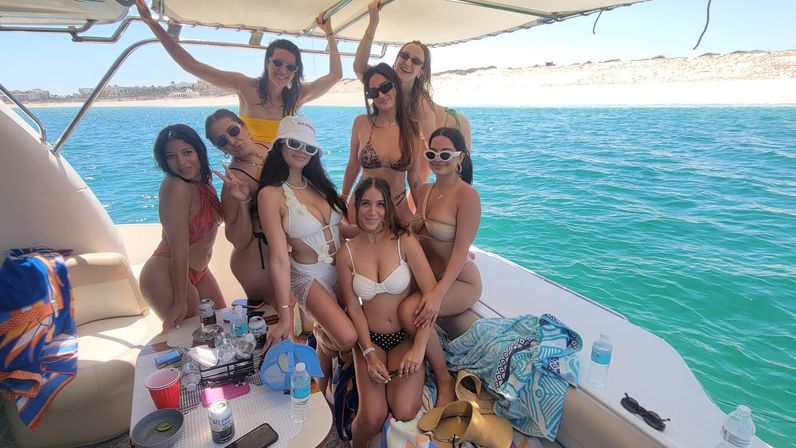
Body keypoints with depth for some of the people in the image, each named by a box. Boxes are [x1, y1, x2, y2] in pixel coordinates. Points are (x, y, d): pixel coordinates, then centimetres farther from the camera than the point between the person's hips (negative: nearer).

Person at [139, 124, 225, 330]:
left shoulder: (202, 179, 1)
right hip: (167, 276, -9)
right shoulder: (176, 187, -25)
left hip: (197, 270, 9)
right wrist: (180, 302, -23)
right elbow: (179, 248, -26)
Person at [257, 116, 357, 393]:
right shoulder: (271, 194, -13)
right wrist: (285, 315, -19)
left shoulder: (318, 184, 5)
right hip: (311, 277, -6)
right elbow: (279, 258, -17)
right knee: (347, 338, -22)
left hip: (344, 268, 6)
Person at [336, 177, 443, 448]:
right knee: (372, 418, -15)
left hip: (406, 336, -1)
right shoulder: (347, 253, -5)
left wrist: (418, 348, -19)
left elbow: (432, 294, -15)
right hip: (370, 339, 1)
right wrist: (370, 354, -11)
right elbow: (354, 309, -2)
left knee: (405, 412, -18)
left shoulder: (404, 241, -11)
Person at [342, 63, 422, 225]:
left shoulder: (411, 128, -5)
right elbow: (353, 166, 5)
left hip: (399, 207, 1)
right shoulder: (361, 123, -6)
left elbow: (414, 177, 2)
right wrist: (342, 200, 13)